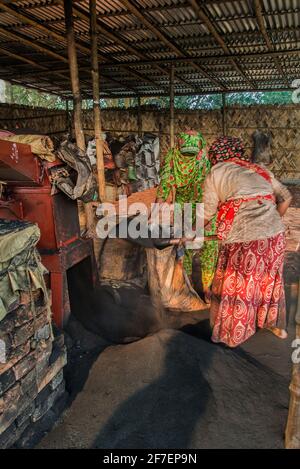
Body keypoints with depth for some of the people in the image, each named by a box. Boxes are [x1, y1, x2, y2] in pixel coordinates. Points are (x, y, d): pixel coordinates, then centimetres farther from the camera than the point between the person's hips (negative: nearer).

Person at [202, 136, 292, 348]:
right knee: (269, 279, 25)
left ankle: (232, 336, 34)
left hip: (243, 238, -4)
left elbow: (207, 215, 9)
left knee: (237, 285, 15)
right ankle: (276, 326, 45)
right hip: (275, 234, 5)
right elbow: (286, 197, 16)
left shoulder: (215, 174, 5)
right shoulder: (259, 169, 17)